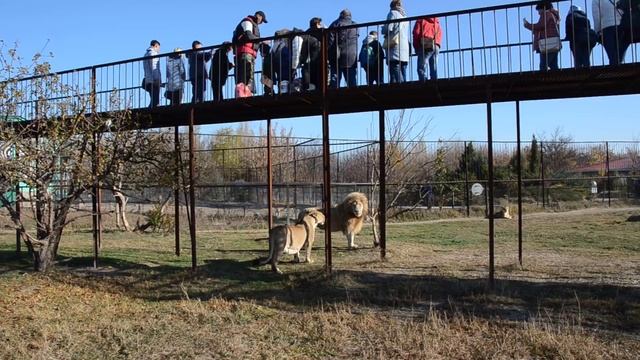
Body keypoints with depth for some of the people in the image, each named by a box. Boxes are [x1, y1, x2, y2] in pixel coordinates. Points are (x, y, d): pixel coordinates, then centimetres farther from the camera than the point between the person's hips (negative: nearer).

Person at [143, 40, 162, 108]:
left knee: (153, 100, 11)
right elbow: (154, 67, -14)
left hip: (147, 81, 9)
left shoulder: (146, 54, 23)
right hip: (154, 80, -9)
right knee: (155, 101, -11)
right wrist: (157, 79, -17)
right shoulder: (153, 53, -4)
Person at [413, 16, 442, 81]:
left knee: (421, 68, -11)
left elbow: (416, 33, 4)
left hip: (425, 47, -5)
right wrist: (437, 45, 12)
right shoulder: (437, 23, 32)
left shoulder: (421, 21, 18)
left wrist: (416, 48, 6)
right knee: (434, 69, 4)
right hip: (436, 47, 5)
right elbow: (440, 35, 15)